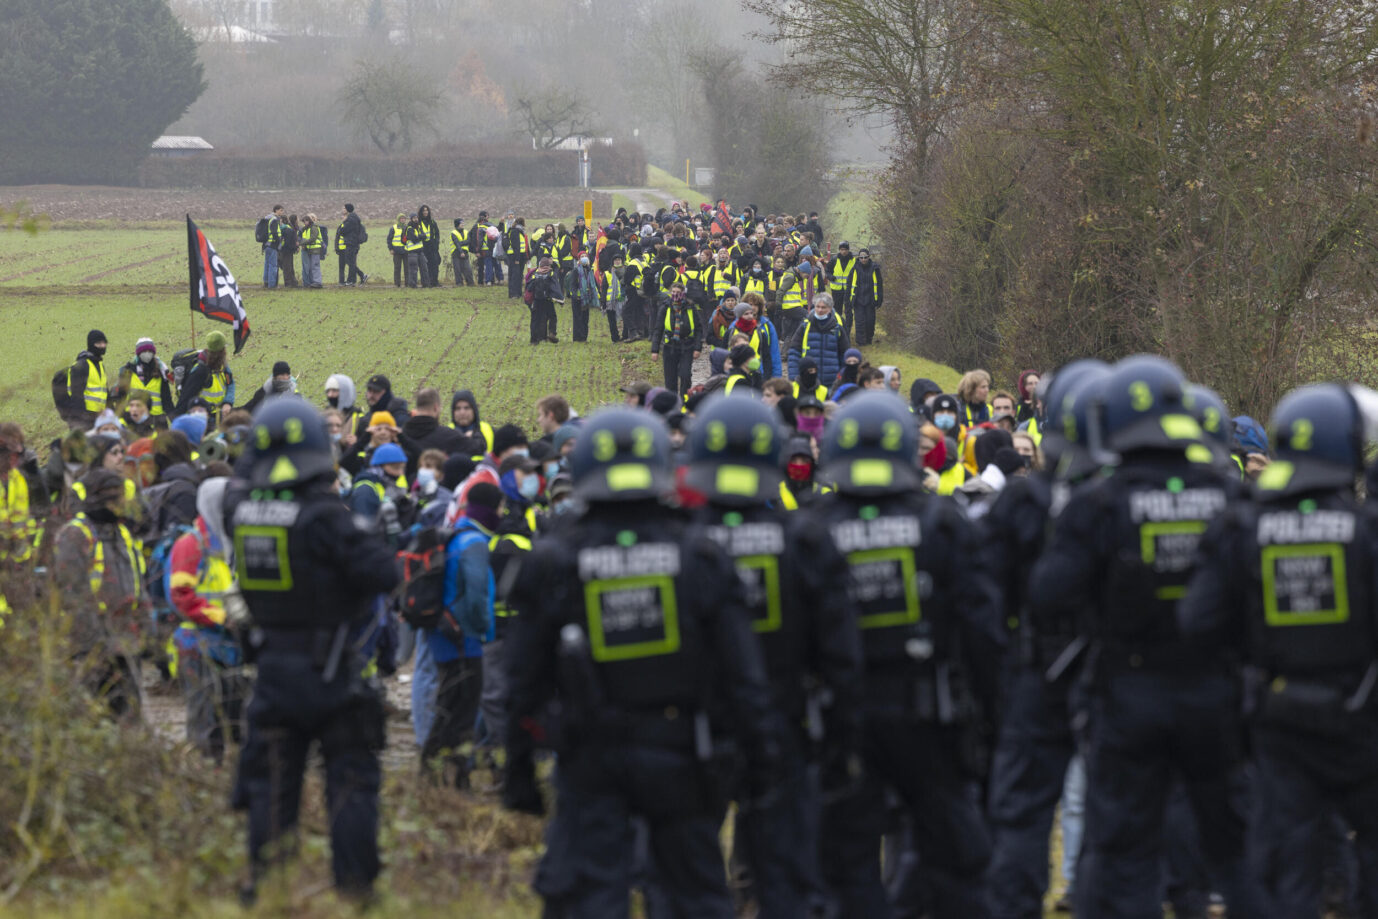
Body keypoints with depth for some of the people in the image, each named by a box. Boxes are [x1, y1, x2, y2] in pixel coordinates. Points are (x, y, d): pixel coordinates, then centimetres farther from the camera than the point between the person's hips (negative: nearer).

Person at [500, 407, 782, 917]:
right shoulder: (699, 555, -3)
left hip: (591, 759, -1)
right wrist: (761, 753, 5)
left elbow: (524, 678, -1)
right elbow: (740, 669, -2)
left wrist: (519, 765, 7)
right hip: (678, 757, 1)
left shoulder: (552, 563, -4)